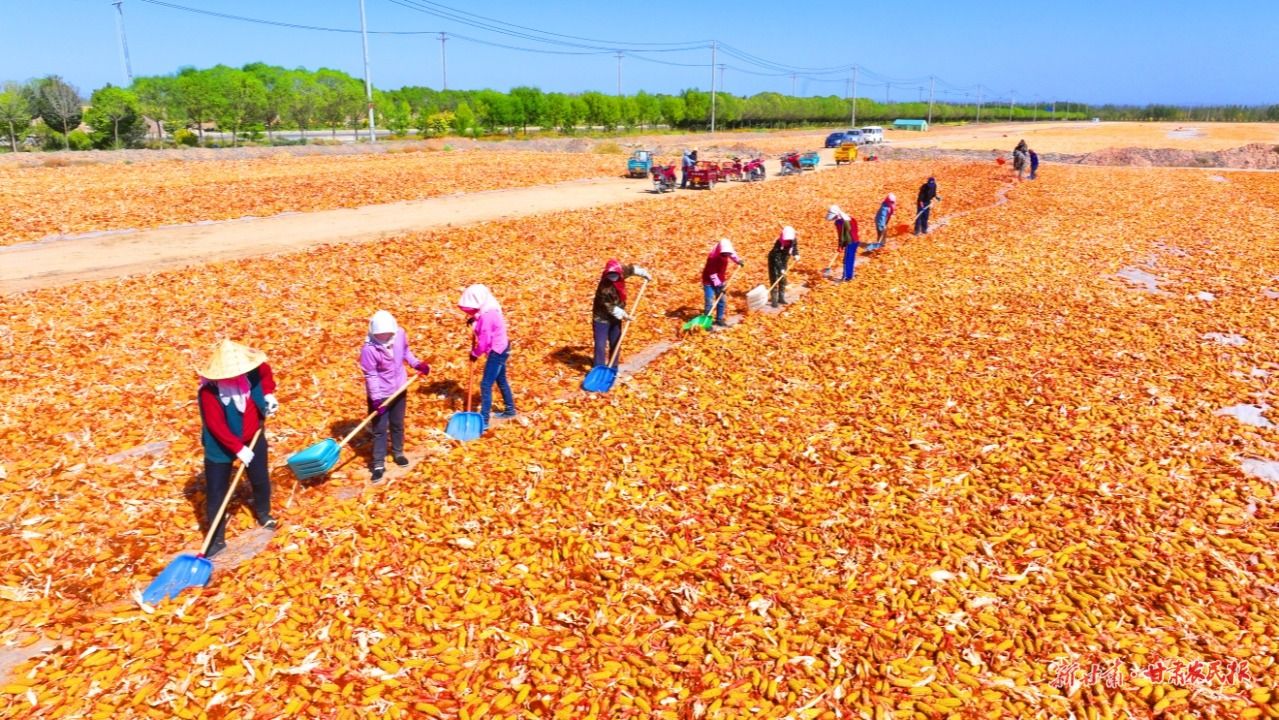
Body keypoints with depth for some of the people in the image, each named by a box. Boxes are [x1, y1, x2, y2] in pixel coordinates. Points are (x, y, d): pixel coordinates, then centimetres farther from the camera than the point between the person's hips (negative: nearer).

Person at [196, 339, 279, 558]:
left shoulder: (251, 372, -17)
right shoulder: (209, 392, -29)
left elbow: (265, 370, 9)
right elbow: (216, 426, -28)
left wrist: (268, 394, -2)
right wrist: (238, 448, -29)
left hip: (253, 438, 5)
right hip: (221, 447, -5)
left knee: (261, 480, 21)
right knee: (216, 494, 2)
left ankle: (263, 513, 51)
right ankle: (216, 539, 18)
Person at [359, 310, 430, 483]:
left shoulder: (400, 334, -14)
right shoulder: (369, 348, -27)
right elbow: (371, 375, -21)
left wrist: (417, 364, -3)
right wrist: (376, 398, -23)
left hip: (399, 389, 5)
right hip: (380, 394, -4)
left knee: (397, 424, 20)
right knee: (379, 429, 3)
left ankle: (398, 453, 41)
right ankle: (378, 464, 12)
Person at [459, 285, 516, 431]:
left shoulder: (486, 316, -26)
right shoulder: (488, 310, 5)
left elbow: (484, 341, -24)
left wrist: (475, 353, -8)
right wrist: (474, 320, 2)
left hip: (496, 352, -10)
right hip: (500, 349, 10)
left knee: (486, 385, -9)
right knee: (501, 381, 23)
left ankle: (483, 420, -7)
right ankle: (510, 410, 38)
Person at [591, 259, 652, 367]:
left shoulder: (621, 271, -13)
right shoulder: (604, 288, -32)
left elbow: (631, 269, 9)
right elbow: (609, 306, -23)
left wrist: (644, 274, 18)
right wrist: (622, 314, -19)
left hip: (615, 318, 7)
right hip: (602, 318, -7)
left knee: (615, 344, 15)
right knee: (600, 346, -8)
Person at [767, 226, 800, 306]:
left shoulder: (793, 241, -18)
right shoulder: (779, 243, -35)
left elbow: (795, 248, 5)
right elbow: (776, 258, -36)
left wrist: (796, 254, -16)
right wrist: (781, 269, -43)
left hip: (784, 261, 6)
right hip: (774, 261, -6)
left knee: (783, 280, 12)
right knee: (775, 280, -10)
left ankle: (781, 298, 24)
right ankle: (774, 300, -6)